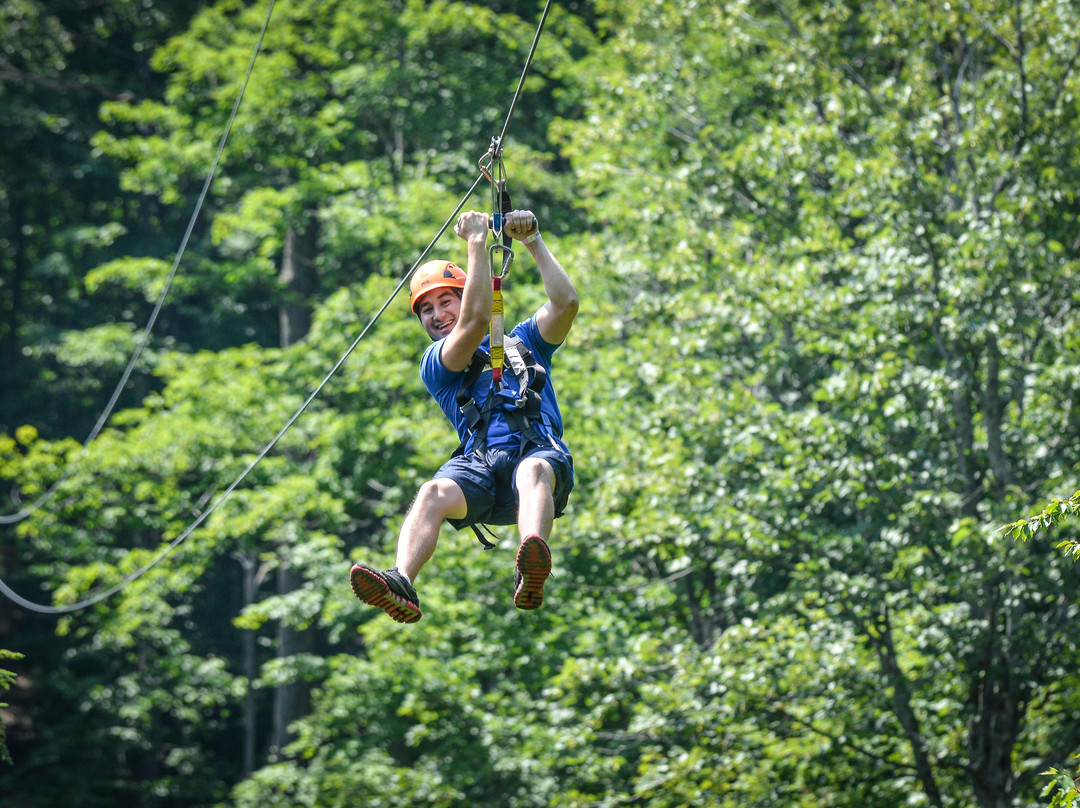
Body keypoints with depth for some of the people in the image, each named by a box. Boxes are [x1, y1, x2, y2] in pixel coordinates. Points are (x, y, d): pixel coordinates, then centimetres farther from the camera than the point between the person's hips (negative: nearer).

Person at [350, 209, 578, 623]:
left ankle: (531, 573, -68)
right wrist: (476, 243, 7)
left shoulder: (523, 342, 32)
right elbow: (475, 322, 5)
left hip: (541, 452, 0)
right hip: (480, 461, 0)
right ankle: (402, 582, -59)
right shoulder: (435, 363, 24)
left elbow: (566, 302, 15)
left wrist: (533, 242, 15)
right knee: (433, 492, -34)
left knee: (533, 470, -39)